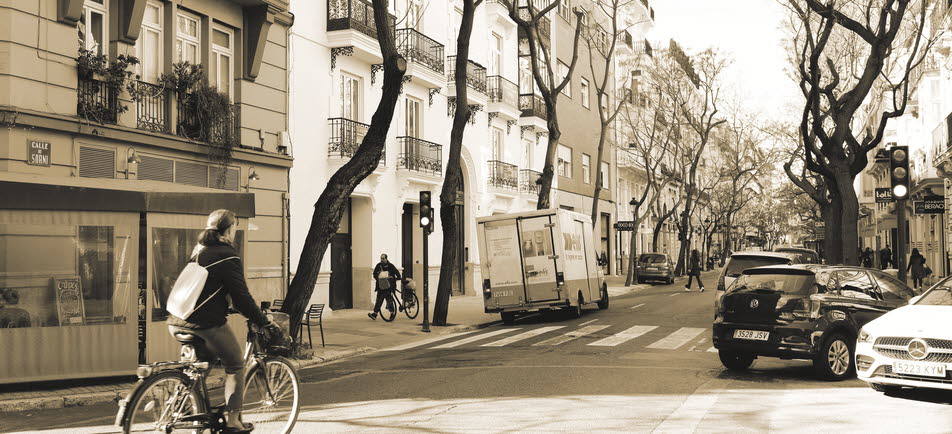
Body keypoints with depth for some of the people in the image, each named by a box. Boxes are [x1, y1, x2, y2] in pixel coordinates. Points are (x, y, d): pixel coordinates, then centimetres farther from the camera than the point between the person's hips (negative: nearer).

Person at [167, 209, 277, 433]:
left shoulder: (197, 251, 18)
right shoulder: (228, 256, -8)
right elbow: (241, 297, -11)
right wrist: (264, 322, -1)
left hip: (177, 322, 8)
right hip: (206, 324, -8)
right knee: (236, 365, 9)